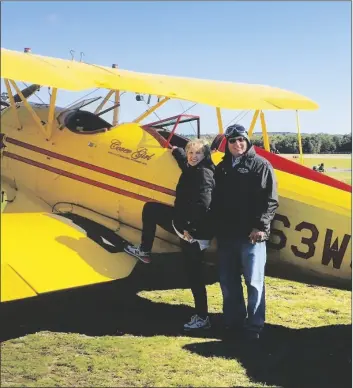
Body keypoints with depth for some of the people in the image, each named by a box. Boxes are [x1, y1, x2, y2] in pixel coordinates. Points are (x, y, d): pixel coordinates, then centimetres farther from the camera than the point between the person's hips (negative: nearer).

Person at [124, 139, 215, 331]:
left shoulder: (204, 173, -20)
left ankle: (202, 318, 6)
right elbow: (185, 162, 37)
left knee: (193, 273, -4)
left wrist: (190, 228, -28)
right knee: (150, 208, 20)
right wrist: (176, 150, 50)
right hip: (185, 223, 10)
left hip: (195, 230, -10)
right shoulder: (191, 169, 9)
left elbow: (203, 205, -30)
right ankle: (144, 250, 29)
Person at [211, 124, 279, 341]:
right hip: (226, 234, 6)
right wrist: (216, 227, 9)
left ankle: (255, 326, 10)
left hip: (252, 235, -6)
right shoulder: (222, 168, 15)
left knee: (254, 282, -1)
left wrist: (261, 226, -16)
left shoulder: (261, 165, -2)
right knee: (228, 281, 12)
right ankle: (233, 321, 25)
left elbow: (271, 200, -8)